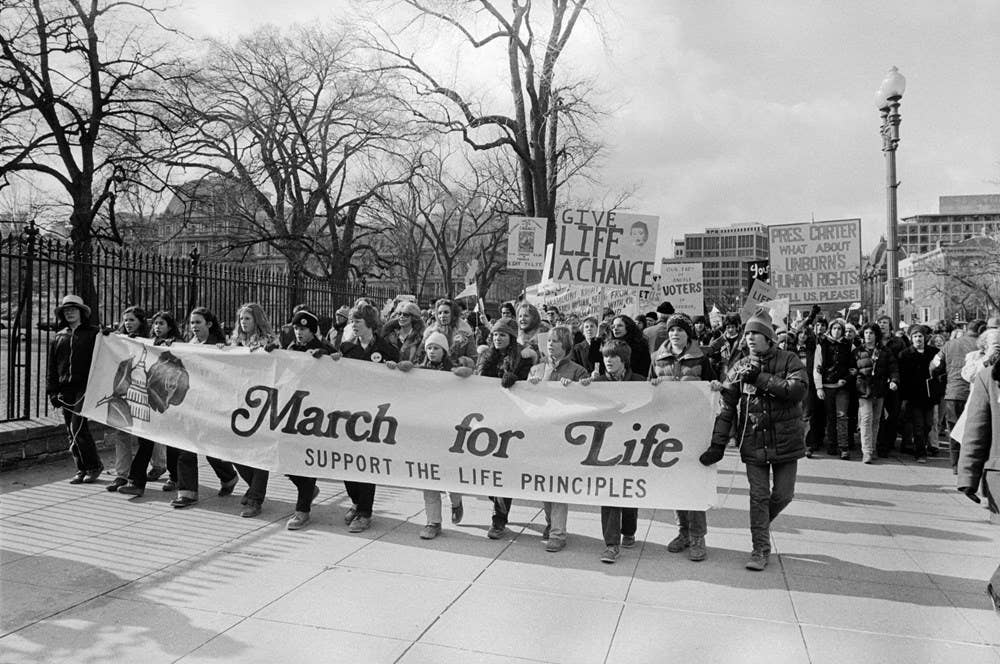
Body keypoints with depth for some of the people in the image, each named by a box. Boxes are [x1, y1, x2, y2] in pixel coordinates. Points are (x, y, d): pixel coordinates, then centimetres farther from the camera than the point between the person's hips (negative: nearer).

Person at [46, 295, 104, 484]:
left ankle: (94, 466, 2)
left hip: (85, 388, -5)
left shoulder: (93, 334, 2)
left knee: (77, 428, -12)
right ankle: (82, 469, 16)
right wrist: (52, 391, 9)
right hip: (65, 390, 5)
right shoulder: (59, 337, 15)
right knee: (71, 432, 7)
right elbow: (52, 366, 17)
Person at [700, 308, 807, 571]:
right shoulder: (740, 368, 1)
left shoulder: (789, 360, -2)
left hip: (785, 439, 0)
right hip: (753, 441, 0)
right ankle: (760, 549, 12)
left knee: (783, 494, 8)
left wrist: (761, 378, -21)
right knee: (759, 496, 1)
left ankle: (761, 523, 37)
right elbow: (726, 407, -2)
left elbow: (798, 389, -20)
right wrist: (718, 445, -8)